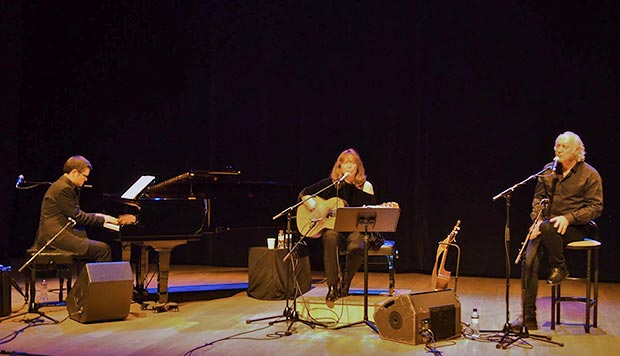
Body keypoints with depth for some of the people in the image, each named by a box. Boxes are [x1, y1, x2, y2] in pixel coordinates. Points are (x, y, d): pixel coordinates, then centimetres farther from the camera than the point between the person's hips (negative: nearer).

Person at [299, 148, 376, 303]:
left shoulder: (365, 186, 7)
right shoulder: (331, 183, 7)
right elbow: (304, 193, 10)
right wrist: (314, 208, -7)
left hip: (355, 229, 0)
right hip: (333, 227, 0)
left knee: (356, 248, -36)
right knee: (330, 238, -38)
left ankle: (345, 284, -8)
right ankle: (332, 286, -30)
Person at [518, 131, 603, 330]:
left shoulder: (590, 175, -2)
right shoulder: (549, 170, 11)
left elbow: (595, 207, -7)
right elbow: (538, 197, 13)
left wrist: (568, 217, -20)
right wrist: (536, 219, -6)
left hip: (575, 227, -4)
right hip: (546, 224, 4)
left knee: (547, 228, -38)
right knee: (529, 260, -19)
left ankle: (559, 268, -9)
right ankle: (528, 318, -13)